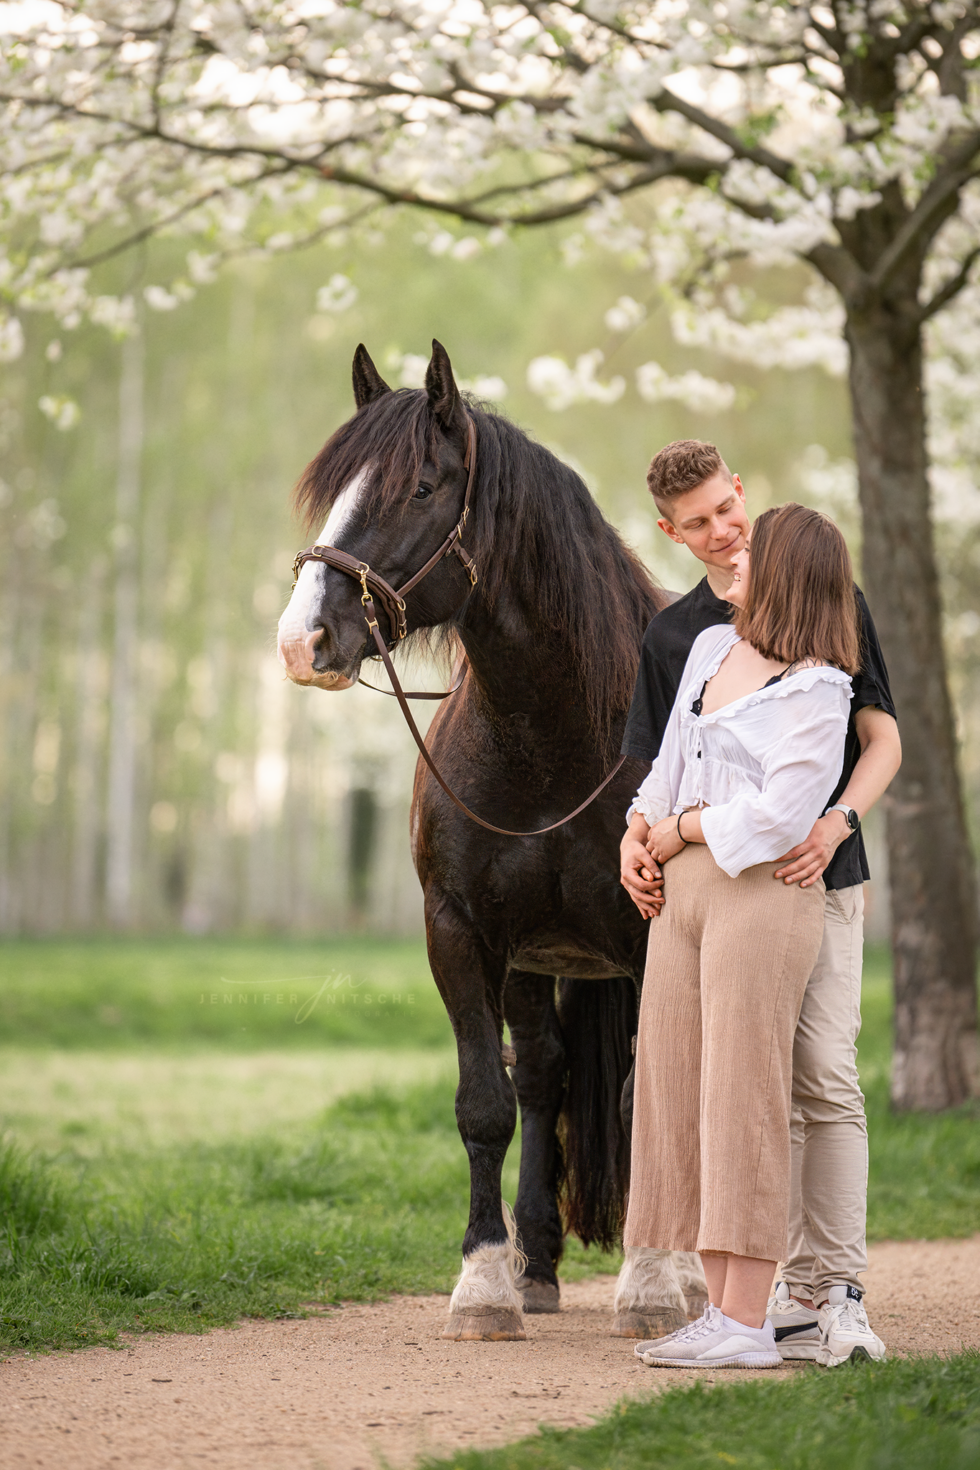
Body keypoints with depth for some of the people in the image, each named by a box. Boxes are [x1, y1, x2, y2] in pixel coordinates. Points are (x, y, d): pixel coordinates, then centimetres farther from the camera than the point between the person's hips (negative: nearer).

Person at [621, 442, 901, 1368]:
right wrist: (635, 843, -10)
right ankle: (794, 1291, 6)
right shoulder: (670, 636, 12)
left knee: (824, 1076, -11)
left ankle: (837, 1289, -9)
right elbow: (654, 770, 13)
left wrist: (836, 821, -17)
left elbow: (882, 742, 3)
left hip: (821, 878, -3)